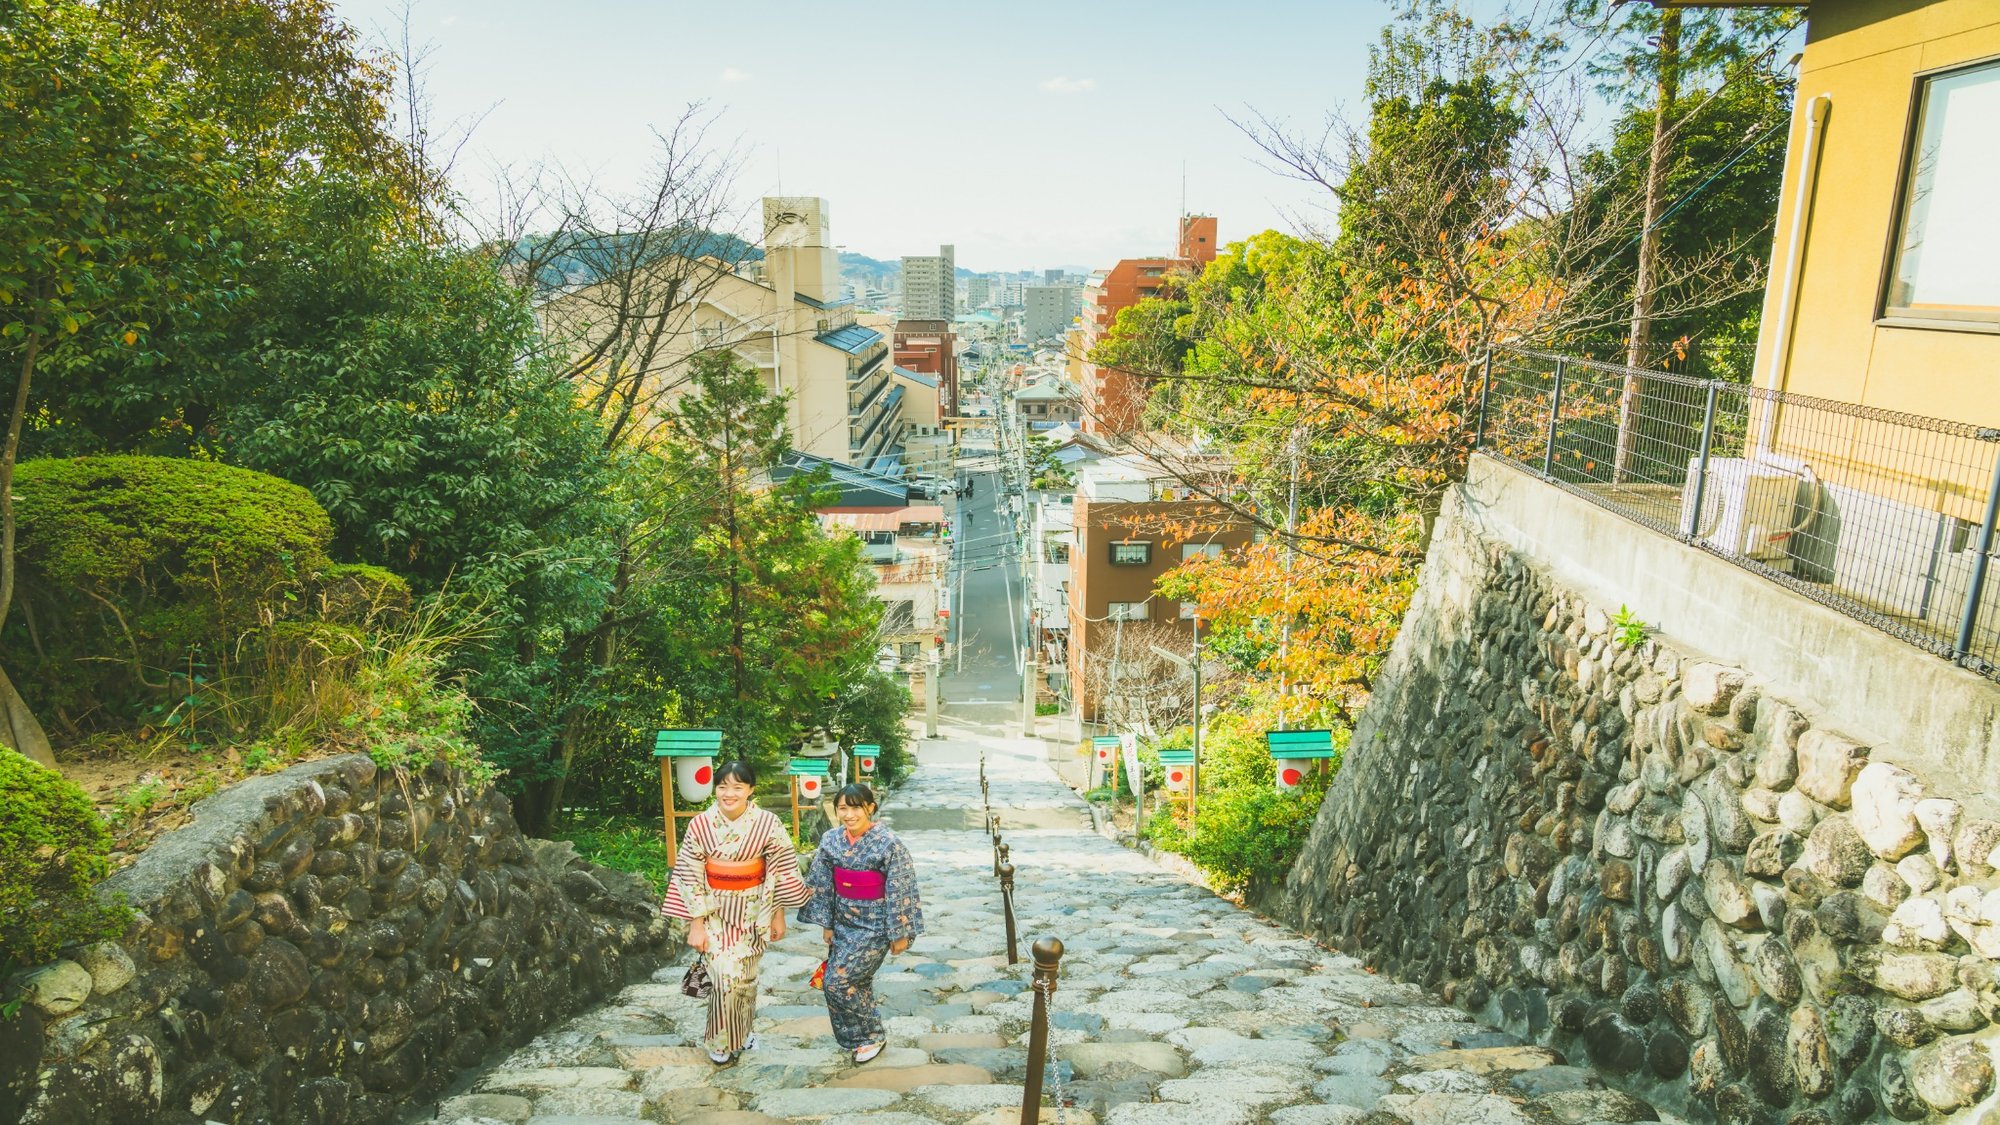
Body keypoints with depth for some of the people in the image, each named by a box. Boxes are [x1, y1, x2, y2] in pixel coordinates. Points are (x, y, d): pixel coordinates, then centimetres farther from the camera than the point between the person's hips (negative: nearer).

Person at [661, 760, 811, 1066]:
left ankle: (740, 1033, 36)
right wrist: (696, 923, -7)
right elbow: (690, 876, -7)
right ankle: (720, 1040, 11)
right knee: (726, 974, -12)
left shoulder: (766, 823, -14)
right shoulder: (700, 825, -12)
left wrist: (779, 914, 0)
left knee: (745, 976, 10)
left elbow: (781, 871, -5)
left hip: (753, 911, 1)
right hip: (714, 911, -1)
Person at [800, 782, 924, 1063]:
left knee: (838, 981, -8)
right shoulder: (831, 840, -3)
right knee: (856, 981, 11)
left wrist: (899, 934, -11)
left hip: (874, 925, -5)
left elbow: (899, 893, -14)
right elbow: (823, 885, 6)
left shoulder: (888, 845, -18)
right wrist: (826, 923, 9)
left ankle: (873, 1035, 11)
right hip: (844, 922, 5)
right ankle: (857, 1036, 32)